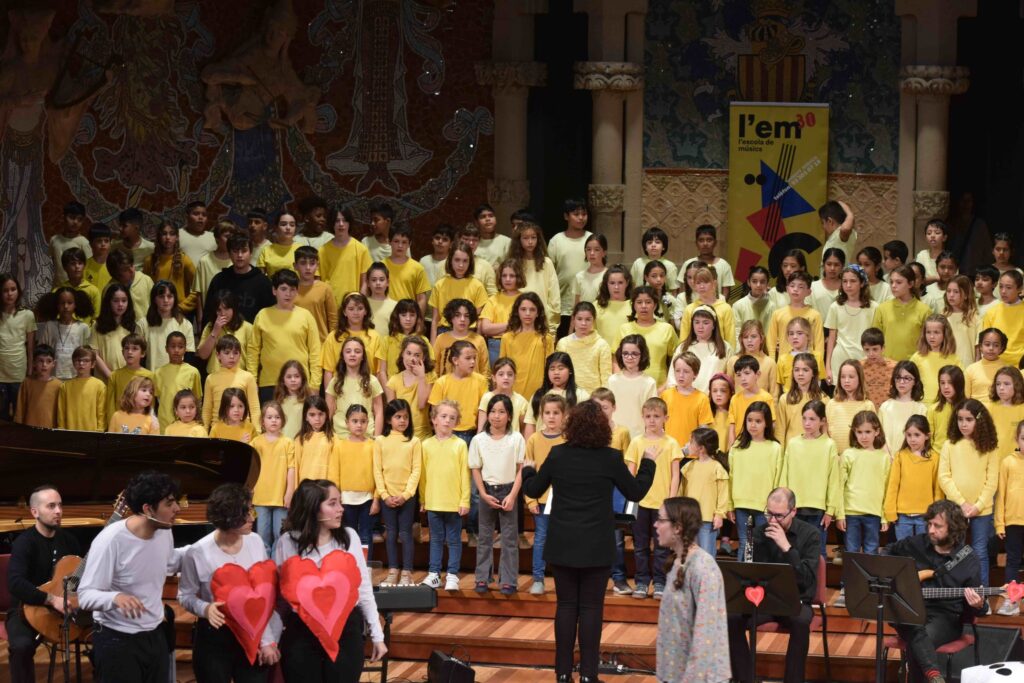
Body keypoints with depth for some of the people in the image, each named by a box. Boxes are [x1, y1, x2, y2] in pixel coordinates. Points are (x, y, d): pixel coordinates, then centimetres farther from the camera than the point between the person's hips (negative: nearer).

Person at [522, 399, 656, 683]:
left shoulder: (557, 455, -4)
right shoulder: (611, 458, -10)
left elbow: (533, 490, 8)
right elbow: (636, 492, 2)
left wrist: (527, 470, 30)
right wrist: (648, 462, 17)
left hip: (562, 545, 2)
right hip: (597, 547, -2)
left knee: (566, 605, 9)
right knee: (591, 608, 3)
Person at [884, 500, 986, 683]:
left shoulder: (969, 561, -1)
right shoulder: (917, 544, 7)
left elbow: (977, 603, 3)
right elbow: (888, 551, 26)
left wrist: (978, 606, -21)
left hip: (945, 617, -2)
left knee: (916, 643, -35)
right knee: (916, 631, -37)